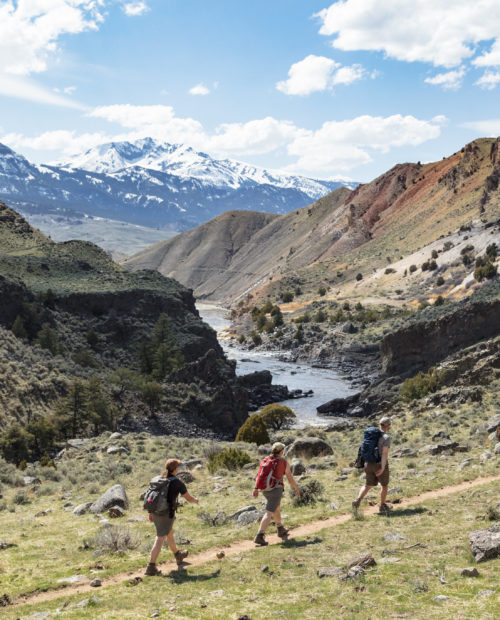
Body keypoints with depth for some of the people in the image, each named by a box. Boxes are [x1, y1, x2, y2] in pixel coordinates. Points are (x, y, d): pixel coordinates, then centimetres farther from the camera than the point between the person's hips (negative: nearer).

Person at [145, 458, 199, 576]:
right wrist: (195, 500, 21)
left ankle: (178, 555, 46)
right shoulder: (178, 482, -10)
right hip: (167, 514, -7)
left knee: (169, 533, 26)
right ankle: (151, 567, -8)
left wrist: (151, 512, 16)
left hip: (156, 512, 7)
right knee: (160, 539, -4)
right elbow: (188, 498, -1)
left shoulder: (159, 479, 7)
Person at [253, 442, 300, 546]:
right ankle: (259, 536, -20)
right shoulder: (284, 462, -7)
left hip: (265, 489, 6)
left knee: (276, 508, 27)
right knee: (269, 513, -9)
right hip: (276, 490, -6)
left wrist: (256, 488, -4)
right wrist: (296, 488, 10)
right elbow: (290, 478, -4)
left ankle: (281, 530, 43)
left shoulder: (265, 460, 4)